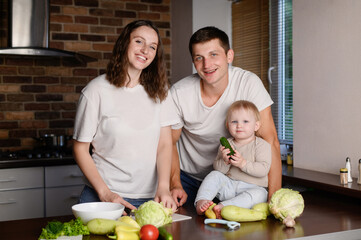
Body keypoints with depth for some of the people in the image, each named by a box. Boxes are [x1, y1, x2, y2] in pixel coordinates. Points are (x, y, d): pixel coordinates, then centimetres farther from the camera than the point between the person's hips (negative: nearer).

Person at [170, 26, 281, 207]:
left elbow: (269, 140, -22)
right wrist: (175, 185, -18)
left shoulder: (248, 83, -21)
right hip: (188, 177, 0)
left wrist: (274, 198, -28)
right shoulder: (179, 93, -18)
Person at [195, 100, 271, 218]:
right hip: (228, 185, 4)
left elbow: (263, 169, -16)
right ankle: (201, 201, -25)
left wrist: (243, 163, -28)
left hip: (253, 187, -3)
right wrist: (225, 162, -20)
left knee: (259, 195, -34)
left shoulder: (262, 145, -5)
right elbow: (217, 168, 2)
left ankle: (223, 206, -46)